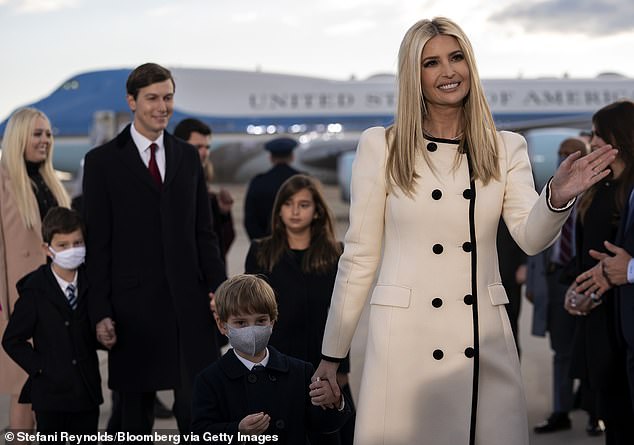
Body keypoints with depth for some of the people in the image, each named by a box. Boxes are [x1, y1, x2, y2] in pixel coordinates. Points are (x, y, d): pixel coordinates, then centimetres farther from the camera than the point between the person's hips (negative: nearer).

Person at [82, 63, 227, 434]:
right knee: (136, 413, 7)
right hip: (133, 305, -2)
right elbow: (97, 243, -2)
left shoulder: (188, 157, 12)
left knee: (197, 410, -1)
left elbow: (204, 232, 13)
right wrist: (101, 312, -7)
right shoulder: (102, 161, 1)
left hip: (189, 304, 3)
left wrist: (218, 289, 4)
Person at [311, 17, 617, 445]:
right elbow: (359, 257, 2)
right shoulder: (381, 146, 1)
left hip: (485, 340, 2)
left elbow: (531, 237, -6)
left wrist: (558, 197, -27)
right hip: (405, 339, -2)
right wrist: (332, 354, 3)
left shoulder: (505, 148, 8)